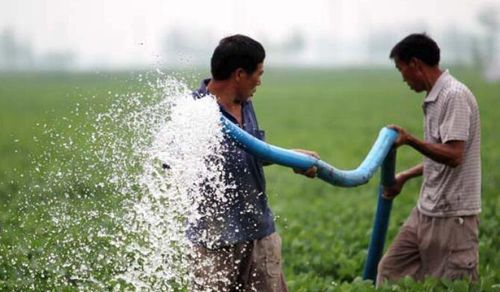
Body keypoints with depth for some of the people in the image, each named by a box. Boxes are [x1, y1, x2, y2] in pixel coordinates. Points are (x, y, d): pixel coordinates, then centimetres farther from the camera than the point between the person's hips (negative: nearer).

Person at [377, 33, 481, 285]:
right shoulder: (434, 98, 13)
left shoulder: (455, 96, -16)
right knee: (390, 270, 11)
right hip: (426, 211, 10)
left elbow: (453, 156, -25)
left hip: (452, 216, -10)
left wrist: (411, 141, -32)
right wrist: (404, 177, 30)